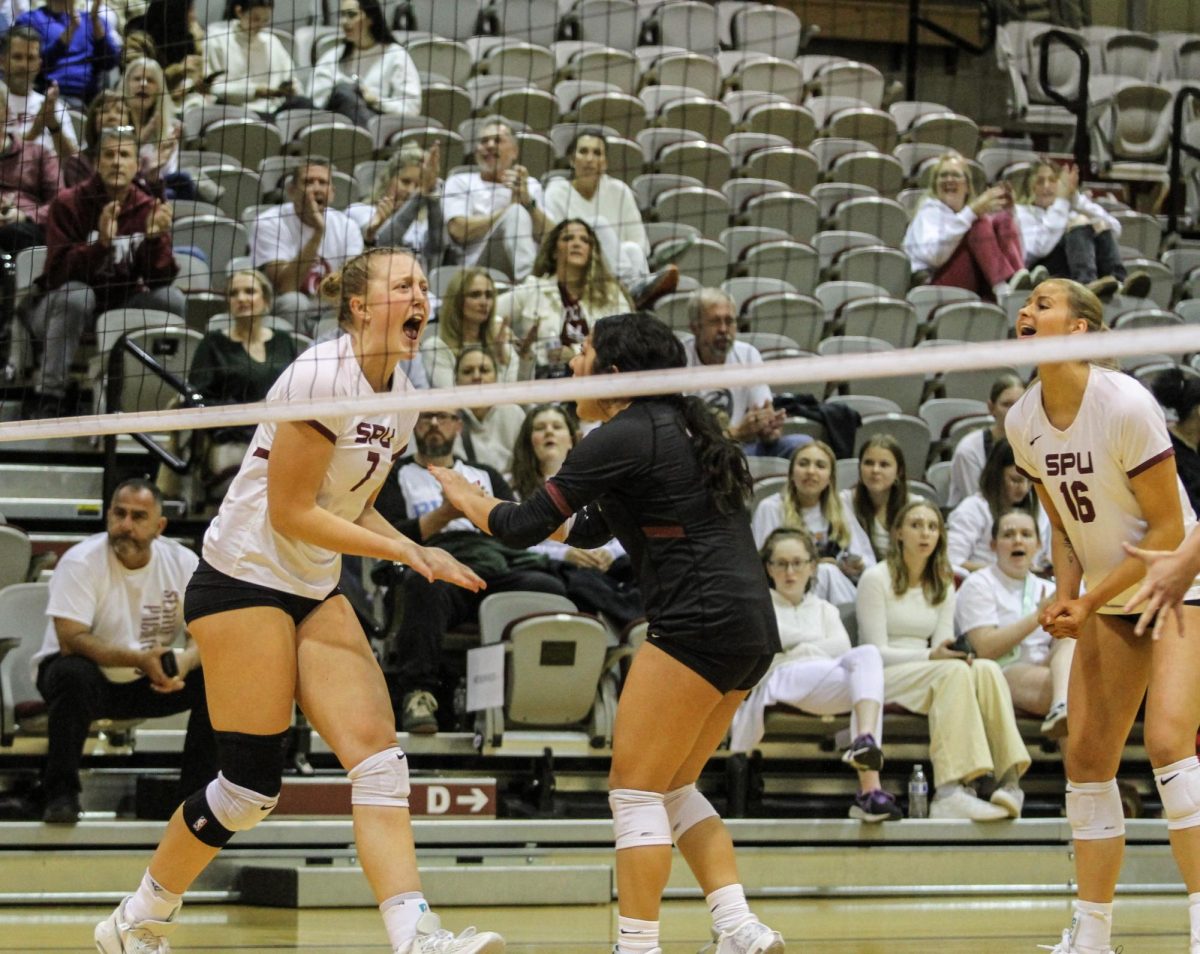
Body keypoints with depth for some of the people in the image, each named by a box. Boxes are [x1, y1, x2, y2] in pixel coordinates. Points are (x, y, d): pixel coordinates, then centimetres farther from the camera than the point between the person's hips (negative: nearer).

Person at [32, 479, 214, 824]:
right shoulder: (81, 562, -18)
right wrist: (139, 659, -40)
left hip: (149, 686, 4)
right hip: (91, 679, -4)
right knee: (72, 674, -37)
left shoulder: (183, 563, -7)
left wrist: (185, 660, -35)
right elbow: (70, 640, -27)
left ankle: (198, 792, -7)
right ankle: (60, 793, -23)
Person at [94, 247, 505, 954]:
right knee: (252, 786, -5)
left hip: (316, 591, 8)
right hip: (244, 579, -8)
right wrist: (404, 550, -18)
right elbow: (290, 512, -19)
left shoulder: (400, 398, 8)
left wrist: (421, 556, 3)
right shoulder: (324, 377, -18)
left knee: (380, 759, -9)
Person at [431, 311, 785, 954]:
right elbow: (589, 528, 28)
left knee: (635, 788, -5)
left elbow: (525, 526, -7)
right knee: (673, 788, 16)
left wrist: (465, 497, 13)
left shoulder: (622, 438, -8)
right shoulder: (674, 429, 20)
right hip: (753, 628, 10)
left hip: (701, 622, -10)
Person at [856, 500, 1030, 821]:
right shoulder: (876, 579, -1)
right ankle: (949, 791, -49)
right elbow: (876, 651, -8)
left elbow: (943, 645, 9)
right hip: (884, 678, -6)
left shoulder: (943, 585, 19)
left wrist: (958, 653, -17)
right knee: (954, 672, -36)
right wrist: (932, 656, -22)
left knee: (987, 669, -27)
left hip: (928, 674, 6)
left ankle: (1009, 780, -41)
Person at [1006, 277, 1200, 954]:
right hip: (1106, 601, 7)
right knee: (1087, 758, 1)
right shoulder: (1023, 424, -3)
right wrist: (1067, 597, -6)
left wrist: (1090, 602, -18)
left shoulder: (1126, 405, -23)